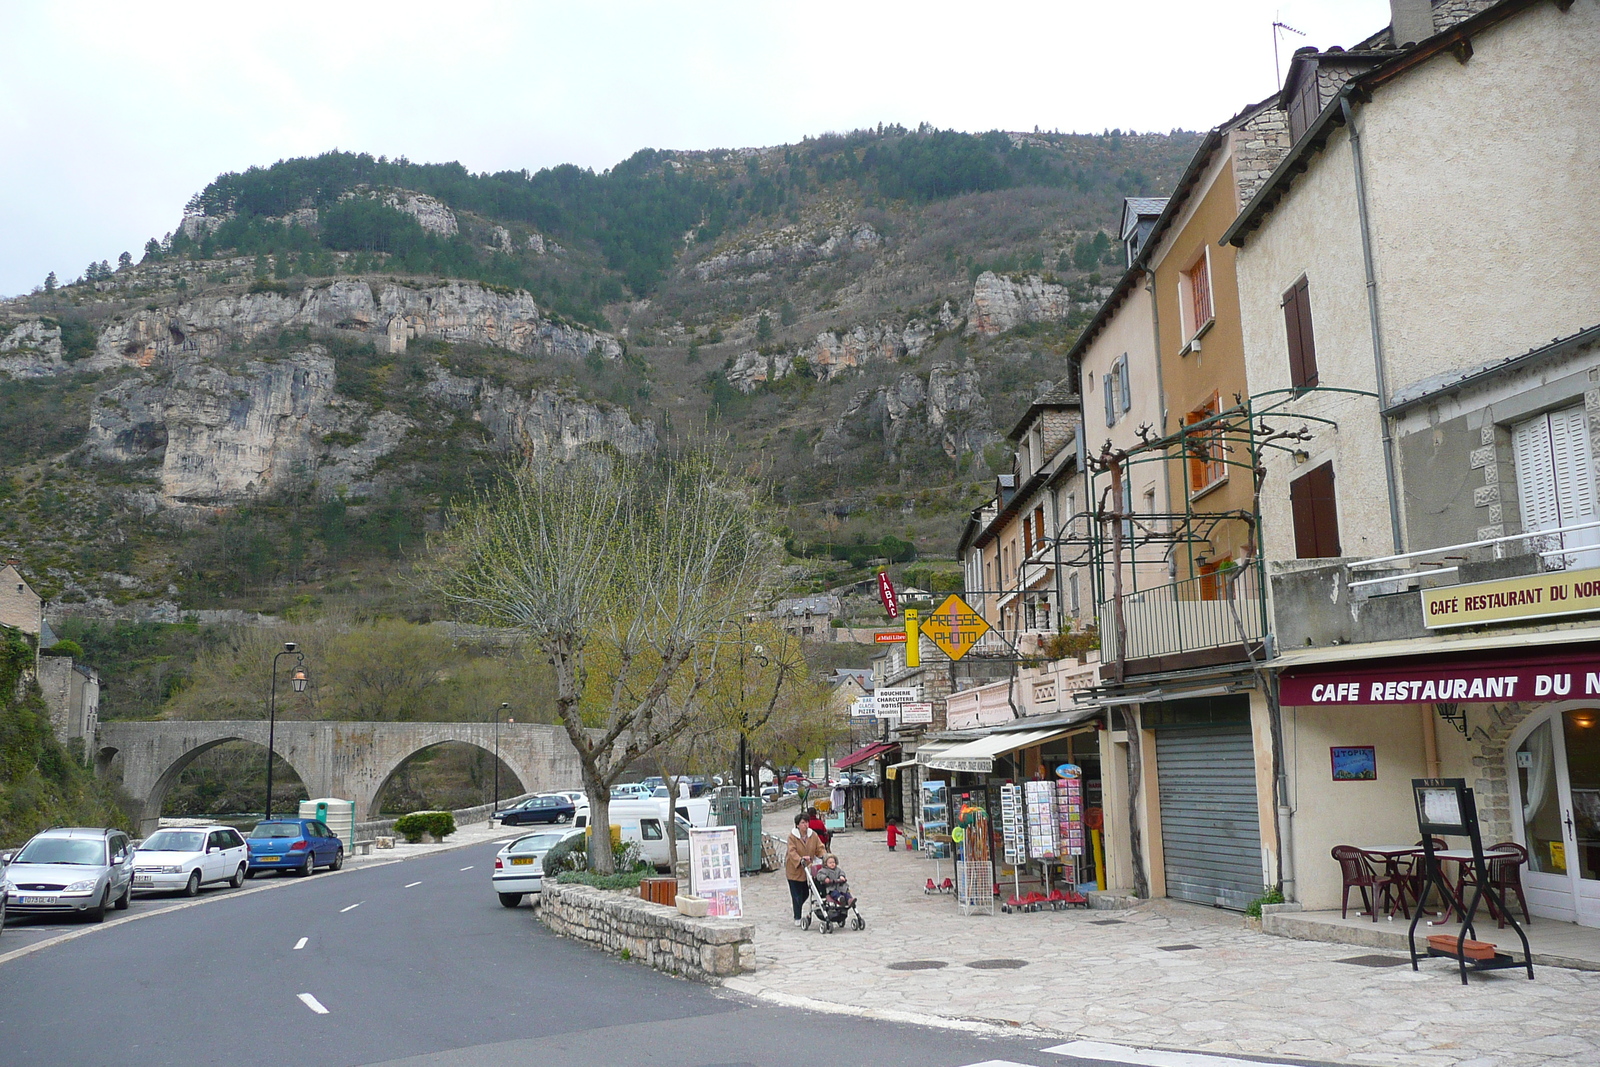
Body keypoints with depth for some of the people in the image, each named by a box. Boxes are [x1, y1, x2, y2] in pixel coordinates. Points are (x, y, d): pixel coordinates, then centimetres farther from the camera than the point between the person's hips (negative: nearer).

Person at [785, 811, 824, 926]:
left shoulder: (813, 835, 1)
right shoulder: (792, 836, -12)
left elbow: (820, 848, 2)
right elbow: (792, 851, -21)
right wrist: (800, 860, -36)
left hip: (807, 869, 4)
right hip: (794, 869, -4)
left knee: (806, 893, 10)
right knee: (797, 894, -1)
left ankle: (798, 906, 40)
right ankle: (797, 918, 11)